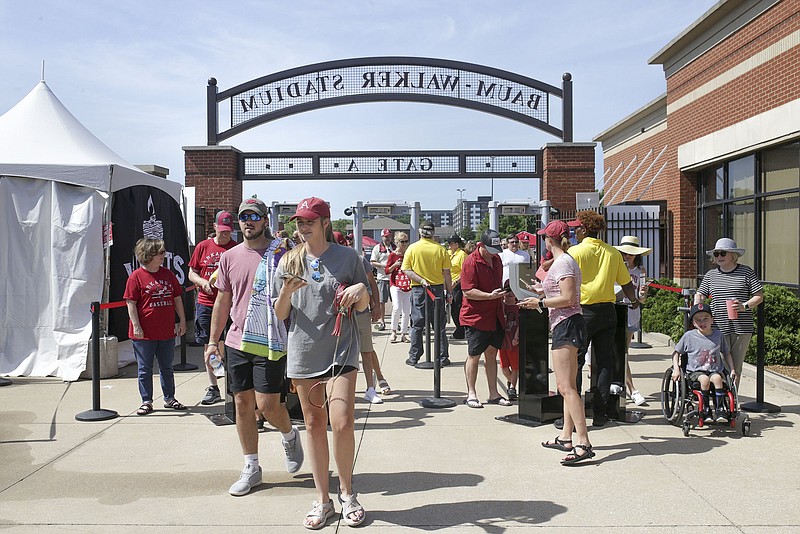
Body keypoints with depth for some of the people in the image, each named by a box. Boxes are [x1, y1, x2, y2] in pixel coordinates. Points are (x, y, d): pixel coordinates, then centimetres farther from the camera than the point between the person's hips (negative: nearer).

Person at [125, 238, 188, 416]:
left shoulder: (168, 274, 8)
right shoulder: (136, 276, -8)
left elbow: (177, 298, 13)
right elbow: (131, 303, -9)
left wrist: (182, 321, 11)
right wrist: (136, 326, -15)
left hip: (167, 332, 5)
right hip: (144, 334, -4)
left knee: (167, 368, 15)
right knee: (145, 369, 6)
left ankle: (169, 399, 26)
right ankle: (146, 402, 16)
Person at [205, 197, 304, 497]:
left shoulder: (281, 252, -3)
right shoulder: (229, 257, 10)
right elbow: (223, 300, 16)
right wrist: (213, 341, 14)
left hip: (271, 341, -4)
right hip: (237, 342, 5)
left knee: (267, 404, -7)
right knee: (242, 403, 8)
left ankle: (289, 436, 27)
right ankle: (251, 468, 21)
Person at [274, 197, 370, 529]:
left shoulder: (347, 257, 1)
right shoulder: (289, 262, 7)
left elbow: (363, 307, 7)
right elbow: (280, 315, 8)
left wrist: (361, 291, -15)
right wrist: (286, 293, -12)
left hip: (340, 351, -2)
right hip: (303, 352, 3)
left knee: (342, 423, -11)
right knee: (314, 425, 9)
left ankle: (347, 492, 12)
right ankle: (322, 500, 20)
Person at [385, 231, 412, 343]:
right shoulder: (393, 255, 1)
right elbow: (387, 270, 1)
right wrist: (395, 265, -14)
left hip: (407, 286, 3)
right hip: (396, 285, -3)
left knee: (406, 311, 1)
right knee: (397, 308, -18)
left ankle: (403, 334, 10)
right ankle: (394, 332, -1)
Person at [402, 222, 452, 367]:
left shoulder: (412, 248, -1)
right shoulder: (440, 249, -2)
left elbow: (407, 270, -7)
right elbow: (446, 273, 0)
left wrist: (421, 280, -10)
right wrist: (449, 292, 6)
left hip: (418, 290, 0)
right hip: (438, 288, 0)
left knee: (417, 325, 7)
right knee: (439, 325, 7)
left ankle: (414, 357, 10)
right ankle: (442, 357, 9)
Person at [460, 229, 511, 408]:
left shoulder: (496, 259, 10)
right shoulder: (471, 262, -14)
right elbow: (468, 292, -19)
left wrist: (501, 295, 17)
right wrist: (490, 296, -27)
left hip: (495, 317, 7)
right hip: (476, 317, -7)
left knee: (491, 354, 12)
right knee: (474, 355, 3)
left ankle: (493, 394, 19)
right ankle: (471, 394, 12)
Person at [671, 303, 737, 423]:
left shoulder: (718, 335, 8)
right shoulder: (689, 336, 1)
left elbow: (726, 354, 21)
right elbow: (676, 353, 8)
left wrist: (732, 370, 10)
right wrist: (676, 369, -5)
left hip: (715, 371, 2)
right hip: (695, 371, -1)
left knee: (717, 378, -32)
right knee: (705, 379, -33)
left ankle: (720, 410, -21)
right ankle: (705, 410, -19)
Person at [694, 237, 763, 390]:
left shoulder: (746, 272, 3)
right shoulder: (711, 275, 10)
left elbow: (759, 296, 3)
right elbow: (700, 295, 12)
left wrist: (745, 306, -15)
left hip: (742, 327, -1)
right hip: (718, 327, 1)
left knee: (736, 367, 6)